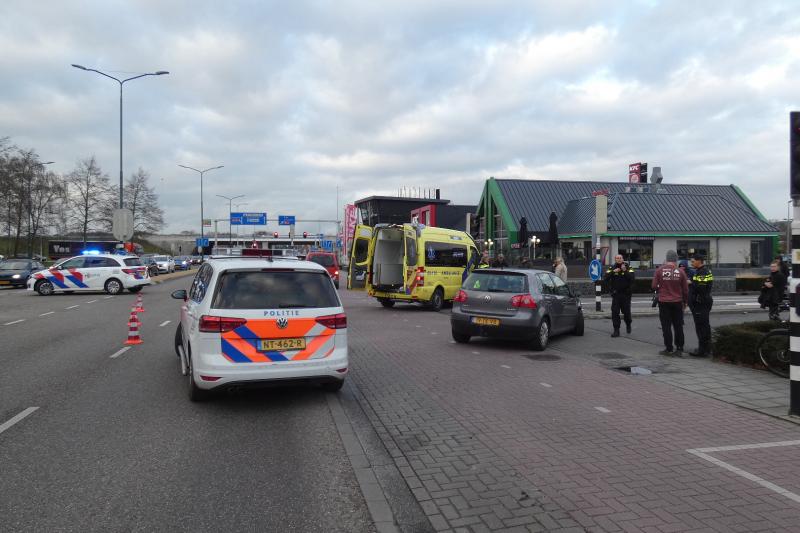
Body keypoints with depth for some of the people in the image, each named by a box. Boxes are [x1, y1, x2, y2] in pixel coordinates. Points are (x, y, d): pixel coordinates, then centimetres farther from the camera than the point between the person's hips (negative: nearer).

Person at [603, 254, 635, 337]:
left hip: (626, 294, -1)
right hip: (616, 294, 1)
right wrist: (613, 272, -17)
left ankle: (628, 325, 36)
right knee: (615, 312, -5)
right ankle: (616, 330, -1)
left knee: (626, 312, 7)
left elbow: (632, 278, -15)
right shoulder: (612, 268, 3)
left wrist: (625, 271, -25)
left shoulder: (628, 268, -1)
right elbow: (605, 279, -7)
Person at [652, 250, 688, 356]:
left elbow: (654, 286, -6)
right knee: (678, 326, 10)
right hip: (677, 302, 2)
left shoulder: (660, 270, -8)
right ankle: (679, 349, 13)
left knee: (666, 326, 4)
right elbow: (685, 289, 3)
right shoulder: (680, 272, -3)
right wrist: (685, 302, 17)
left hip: (664, 302, -2)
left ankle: (669, 349, 6)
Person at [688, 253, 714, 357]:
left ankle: (702, 350, -6)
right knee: (705, 326, 16)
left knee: (701, 326, -8)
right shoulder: (706, 271, 18)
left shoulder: (702, 272, -17)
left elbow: (700, 287, -26)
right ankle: (707, 348, 25)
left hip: (700, 304, -11)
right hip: (703, 303, 11)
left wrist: (690, 282, -13)